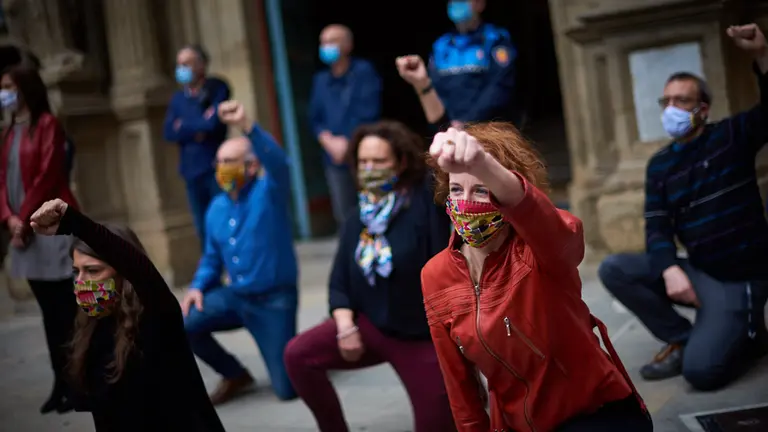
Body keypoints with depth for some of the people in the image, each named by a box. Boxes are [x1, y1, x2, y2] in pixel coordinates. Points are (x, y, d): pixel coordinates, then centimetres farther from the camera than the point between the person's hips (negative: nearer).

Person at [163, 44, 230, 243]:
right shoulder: (178, 98, 13)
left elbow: (214, 121, -16)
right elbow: (168, 132, 1)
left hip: (216, 168, -5)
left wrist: (184, 126, -3)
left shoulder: (218, 89, -1)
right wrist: (198, 129, -11)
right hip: (192, 171, 5)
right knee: (203, 228, 7)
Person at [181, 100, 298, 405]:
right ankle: (236, 376, 8)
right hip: (235, 296, 6)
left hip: (274, 299, -6)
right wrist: (198, 287, -2)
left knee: (287, 389, -10)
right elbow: (212, 257, 19)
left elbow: (278, 162, -35)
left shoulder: (269, 191, -11)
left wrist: (246, 127, -52)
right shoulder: (216, 209, 7)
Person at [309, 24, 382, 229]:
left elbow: (368, 113, -9)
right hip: (335, 159, 5)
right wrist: (330, 142, -6)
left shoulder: (364, 72, -1)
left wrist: (348, 143, -10)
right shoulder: (320, 80, 15)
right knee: (344, 218, 4)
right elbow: (315, 118, 12)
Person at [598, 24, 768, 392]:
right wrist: (670, 270, -20)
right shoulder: (660, 165, 8)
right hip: (697, 273, 5)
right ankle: (683, 339, 0)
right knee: (614, 270, -11)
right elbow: (657, 228, 0)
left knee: (701, 370, -22)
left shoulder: (732, 136, -2)